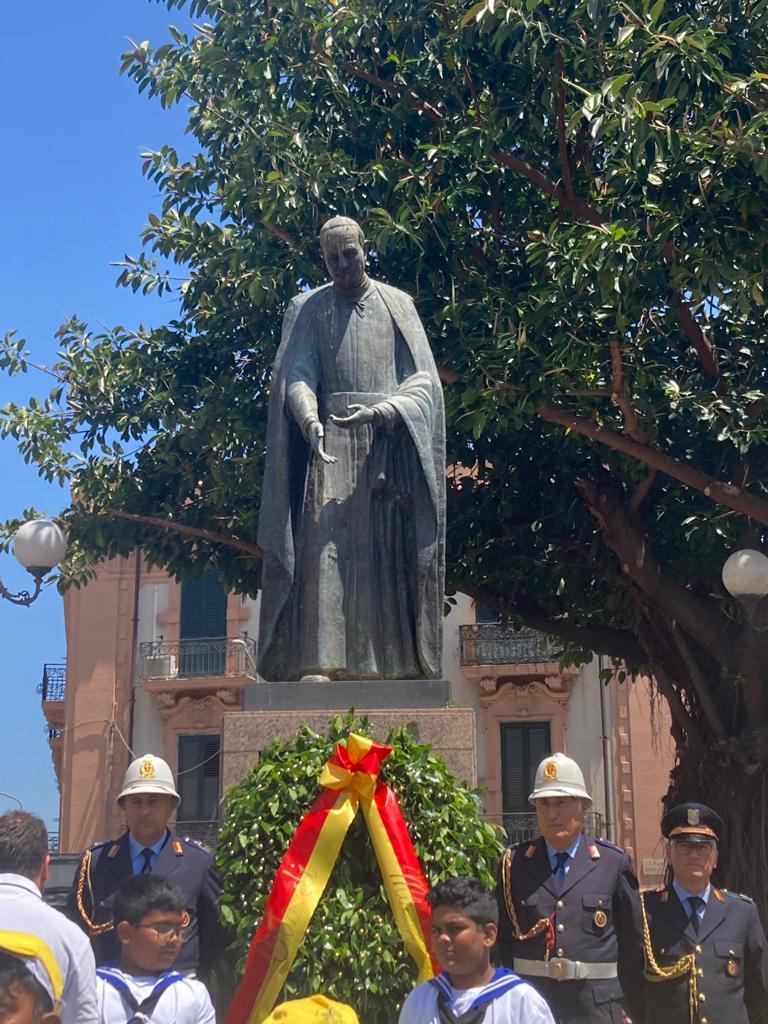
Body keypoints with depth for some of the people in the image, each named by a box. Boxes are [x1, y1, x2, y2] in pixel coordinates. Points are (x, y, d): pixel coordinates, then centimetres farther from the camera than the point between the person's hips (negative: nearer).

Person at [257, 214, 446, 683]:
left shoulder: (398, 304, 13)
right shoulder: (308, 308, 14)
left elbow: (422, 379, 4)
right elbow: (296, 376, 1)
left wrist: (379, 412, -16)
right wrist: (311, 421, -21)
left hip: (389, 444, 1)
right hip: (330, 439, 0)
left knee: (391, 551, -6)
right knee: (324, 546, -14)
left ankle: (395, 663, -6)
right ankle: (319, 662, -19)